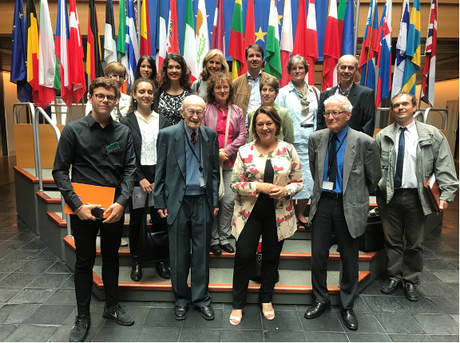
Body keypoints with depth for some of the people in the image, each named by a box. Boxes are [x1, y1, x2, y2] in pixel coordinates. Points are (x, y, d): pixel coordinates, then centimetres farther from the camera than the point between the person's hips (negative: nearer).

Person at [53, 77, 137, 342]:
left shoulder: (123, 132, 2)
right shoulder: (74, 129, -4)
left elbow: (130, 169, 0)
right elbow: (60, 171, -5)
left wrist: (121, 202, -13)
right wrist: (77, 204, -15)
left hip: (114, 208, 2)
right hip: (83, 208, -2)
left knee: (111, 257, 17)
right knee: (84, 261, 10)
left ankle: (112, 305, 36)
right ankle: (83, 317, 26)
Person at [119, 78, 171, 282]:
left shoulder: (162, 121, 8)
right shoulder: (127, 122, 1)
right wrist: (141, 179, -11)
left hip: (159, 177, 2)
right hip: (136, 178, -1)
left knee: (160, 219, 4)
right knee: (136, 220, 8)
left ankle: (161, 260, 20)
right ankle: (136, 261, 24)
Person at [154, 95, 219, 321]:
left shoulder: (210, 135, 4)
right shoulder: (167, 135, -3)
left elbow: (214, 170, 9)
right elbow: (160, 171, 0)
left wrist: (215, 201, 5)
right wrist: (160, 202, -2)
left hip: (202, 201, 2)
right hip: (177, 201, -2)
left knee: (202, 252, 10)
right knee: (179, 254, 9)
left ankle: (201, 299, 27)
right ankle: (181, 299, 28)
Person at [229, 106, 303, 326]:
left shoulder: (288, 150, 2)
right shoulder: (244, 151, -1)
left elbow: (298, 182, 5)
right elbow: (235, 183, -3)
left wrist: (285, 190, -16)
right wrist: (258, 186, -17)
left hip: (279, 214, 2)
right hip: (249, 213, -1)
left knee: (271, 257, 13)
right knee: (244, 256, 1)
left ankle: (266, 299, 35)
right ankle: (238, 304, 21)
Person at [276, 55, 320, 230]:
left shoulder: (314, 92, 12)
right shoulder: (283, 93, 1)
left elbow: (319, 117, 14)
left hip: (311, 141, 4)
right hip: (292, 141, -3)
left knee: (309, 177, 6)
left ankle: (300, 213, 23)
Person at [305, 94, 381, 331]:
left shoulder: (364, 142, -11)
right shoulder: (316, 139, 1)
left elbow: (374, 178, 2)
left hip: (349, 206, -3)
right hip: (322, 203, 3)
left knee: (349, 259, 11)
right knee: (318, 255, 10)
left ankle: (347, 306, 32)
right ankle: (320, 300, 32)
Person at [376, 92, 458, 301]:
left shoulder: (432, 135, 1)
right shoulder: (382, 136, 4)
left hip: (416, 197, -1)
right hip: (389, 196, 1)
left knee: (414, 243, 12)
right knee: (392, 240, 12)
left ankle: (411, 281, 29)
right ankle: (394, 277, 30)